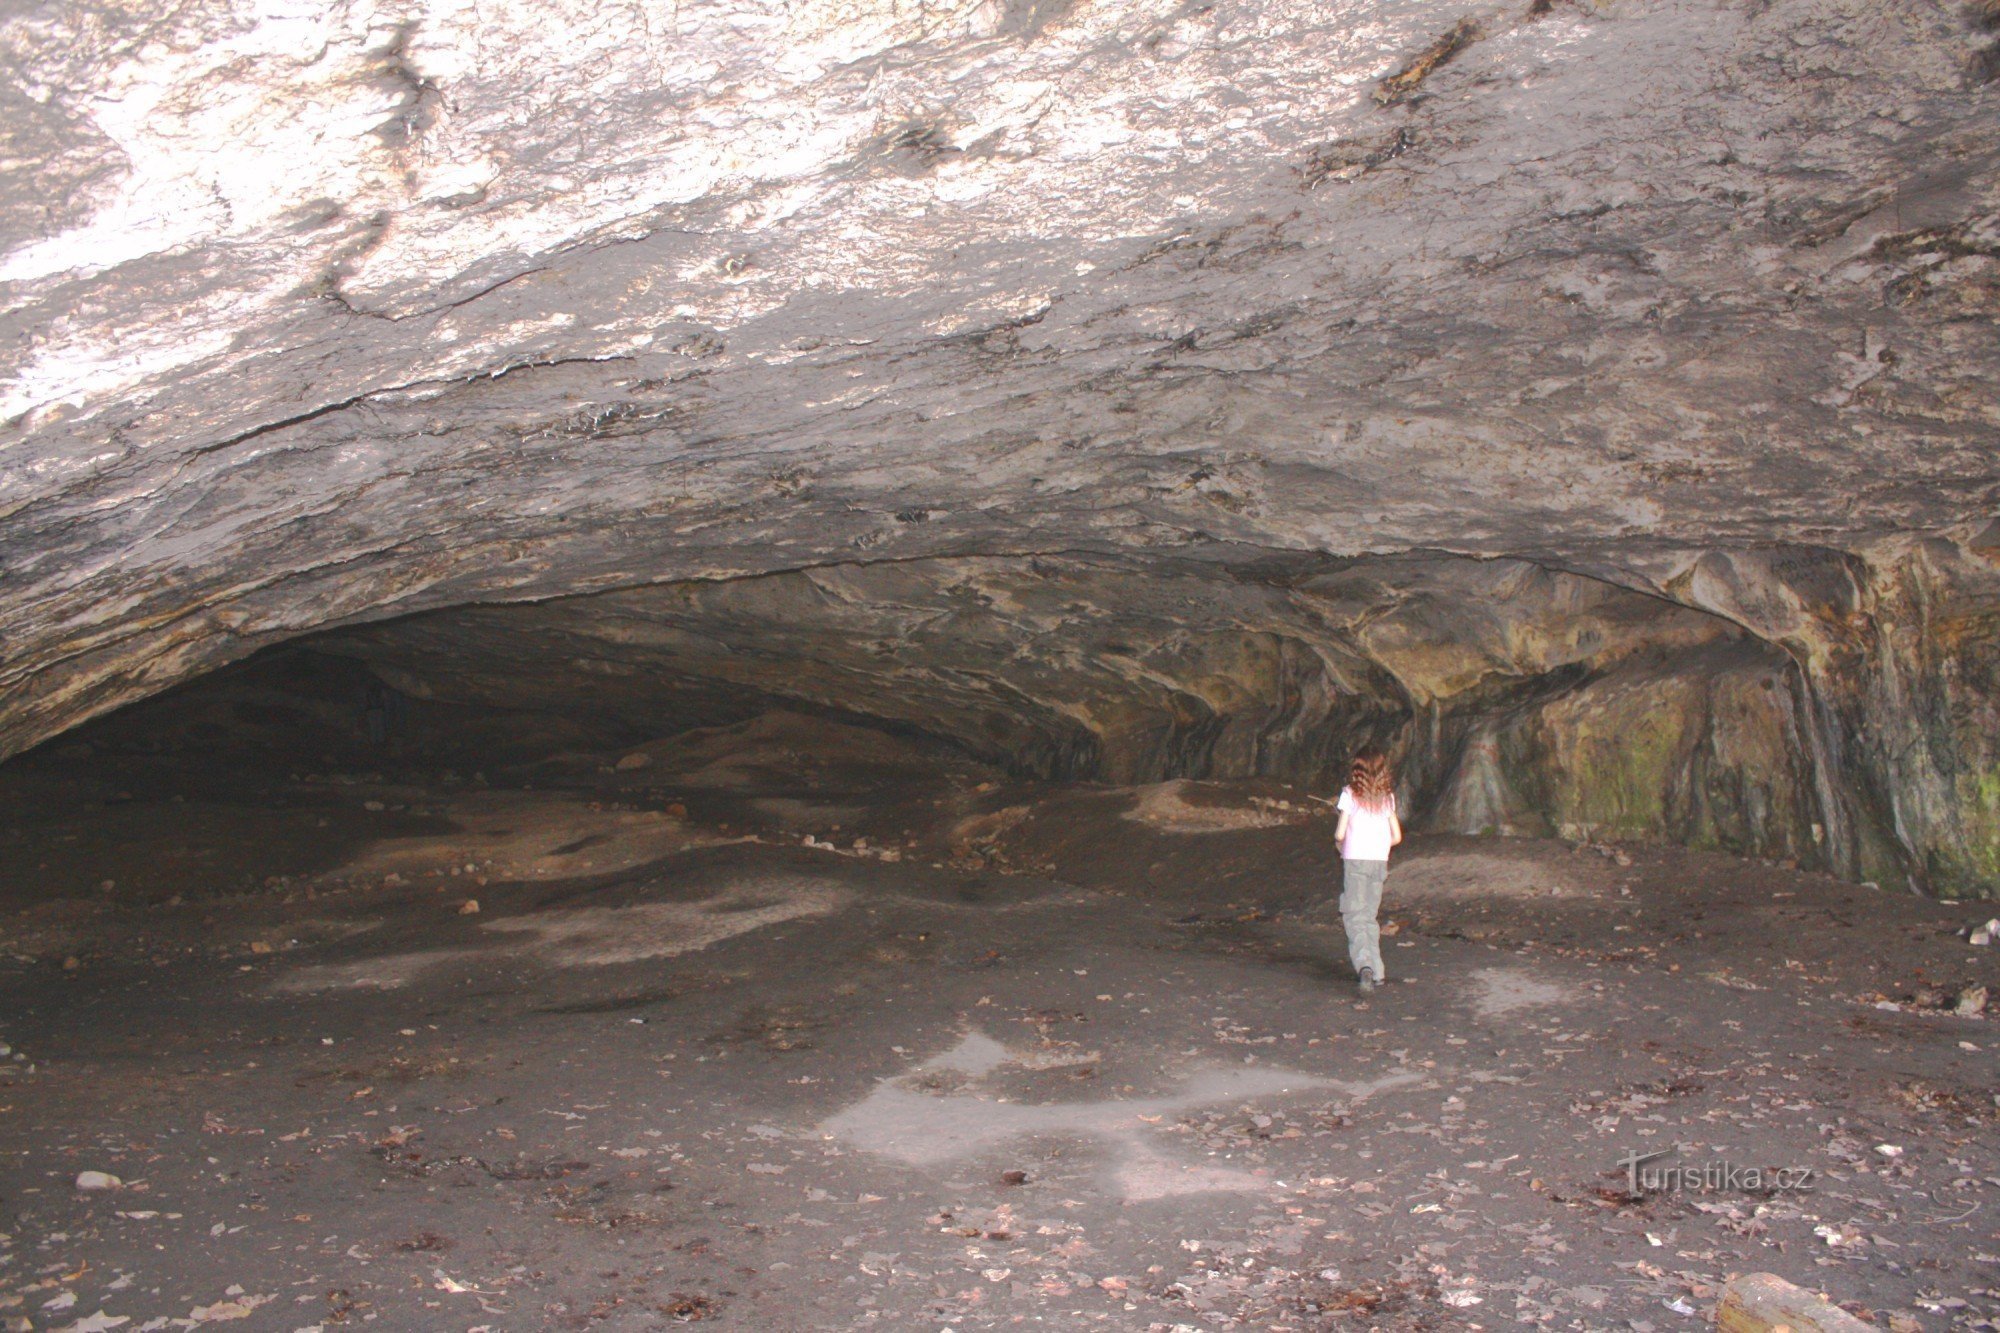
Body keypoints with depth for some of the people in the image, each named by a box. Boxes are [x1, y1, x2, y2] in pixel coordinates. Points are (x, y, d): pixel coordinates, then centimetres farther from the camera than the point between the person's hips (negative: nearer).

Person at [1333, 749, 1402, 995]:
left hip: (1354, 860, -4)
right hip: (1380, 861, 4)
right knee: (1369, 916, 16)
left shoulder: (1350, 794, -5)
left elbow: (1339, 834, -9)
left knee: (1353, 916, -5)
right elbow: (1396, 836, 7)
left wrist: (1341, 841, 13)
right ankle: (1376, 970, 16)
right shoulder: (1387, 797, 7)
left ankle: (1364, 965, -26)